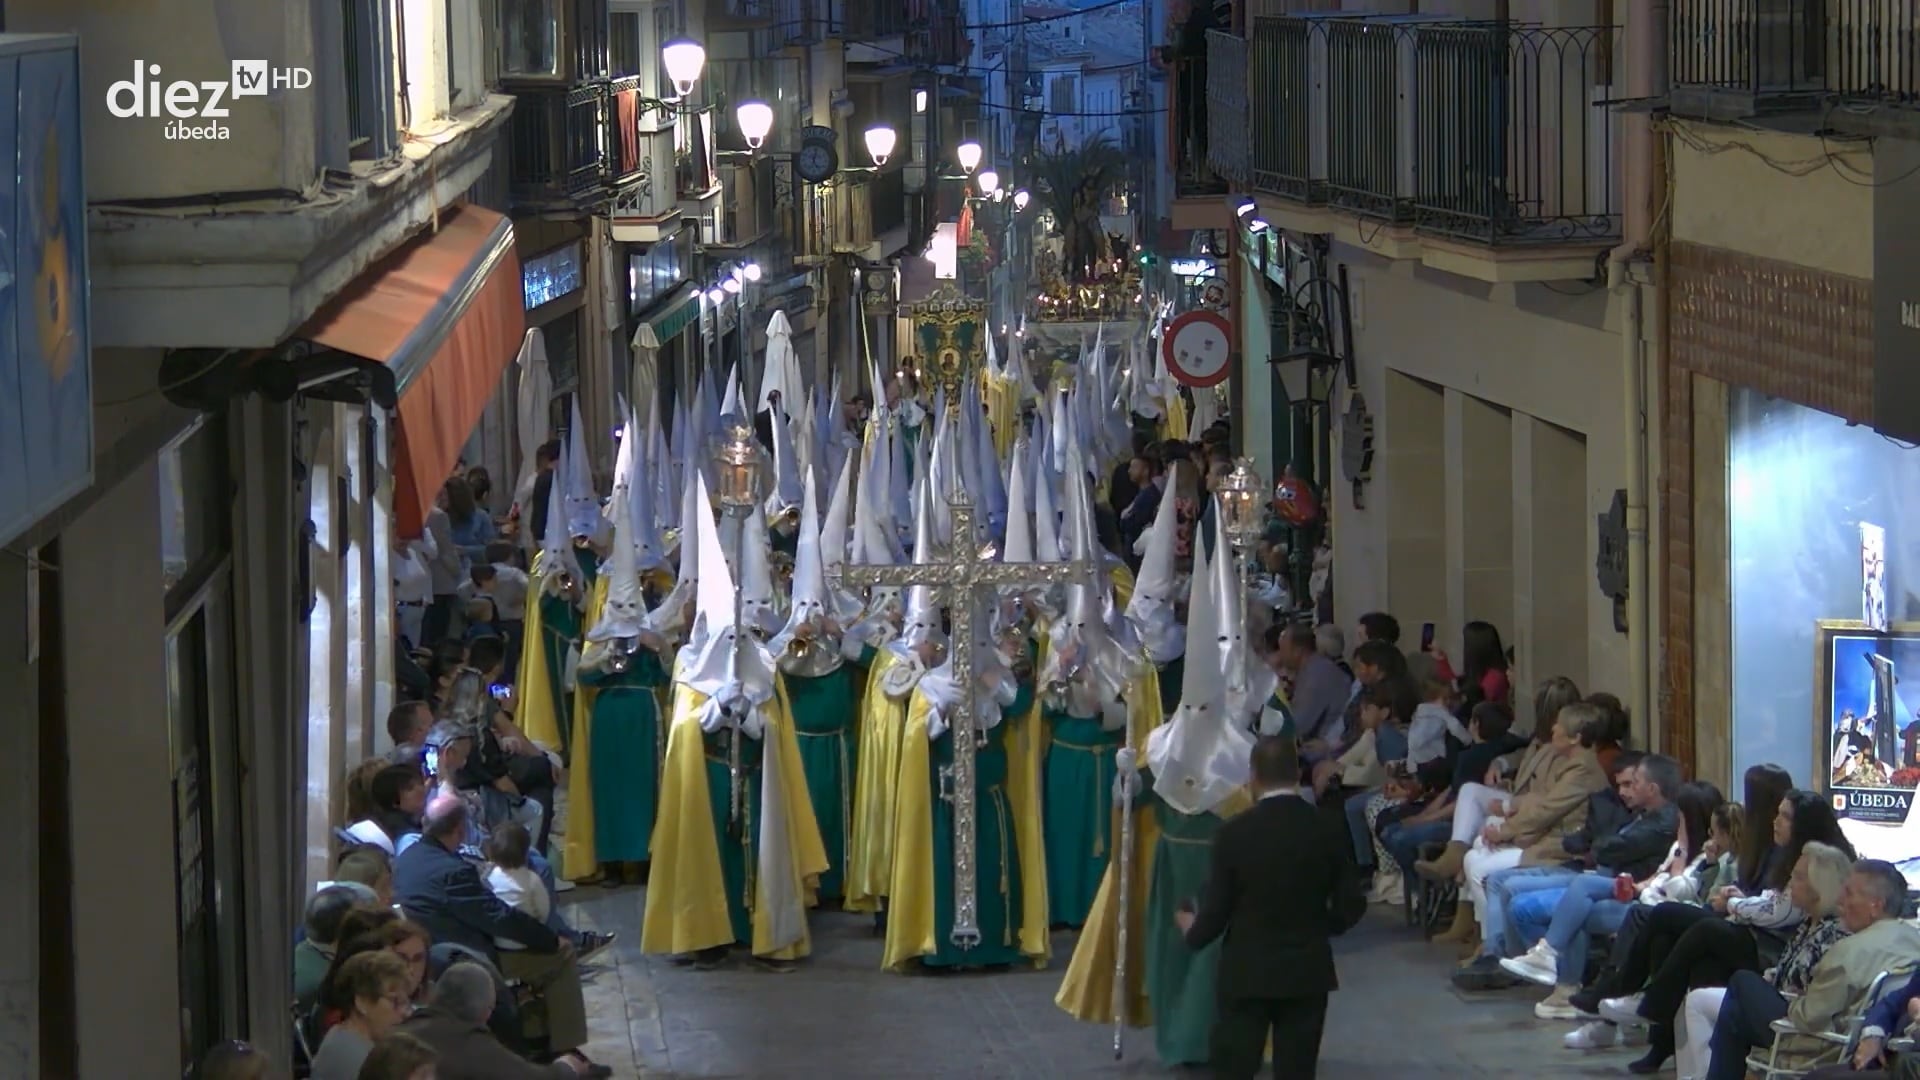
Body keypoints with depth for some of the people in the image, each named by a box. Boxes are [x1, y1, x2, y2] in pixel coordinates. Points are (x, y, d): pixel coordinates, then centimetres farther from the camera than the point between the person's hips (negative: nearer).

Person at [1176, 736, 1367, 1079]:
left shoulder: (1234, 834, -12)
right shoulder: (1326, 830, -4)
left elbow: (1215, 910, -7)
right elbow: (1351, 904, 0)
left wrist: (1192, 929, 15)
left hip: (1247, 972, -2)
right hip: (1307, 972, 2)